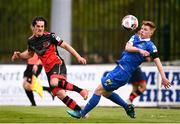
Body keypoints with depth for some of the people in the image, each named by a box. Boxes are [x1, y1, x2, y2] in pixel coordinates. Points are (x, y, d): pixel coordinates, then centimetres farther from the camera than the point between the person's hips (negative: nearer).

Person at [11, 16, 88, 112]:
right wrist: (19, 55, 8)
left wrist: (78, 57, -8)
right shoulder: (31, 41, 7)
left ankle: (81, 91, -28)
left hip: (57, 64, -5)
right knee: (60, 94, -7)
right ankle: (79, 111, 1)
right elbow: (30, 53, 27)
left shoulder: (50, 36, -8)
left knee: (54, 82, -36)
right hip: (48, 70, 5)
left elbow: (65, 45, -3)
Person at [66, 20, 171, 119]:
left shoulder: (150, 46, -5)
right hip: (119, 68, 8)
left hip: (123, 72, -8)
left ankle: (81, 114, -1)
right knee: (106, 92, 19)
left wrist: (163, 77, -14)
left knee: (99, 89, -7)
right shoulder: (135, 38, 13)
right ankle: (128, 107, 26)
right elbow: (127, 47, -4)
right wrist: (139, 50, -21)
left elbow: (158, 61, -7)